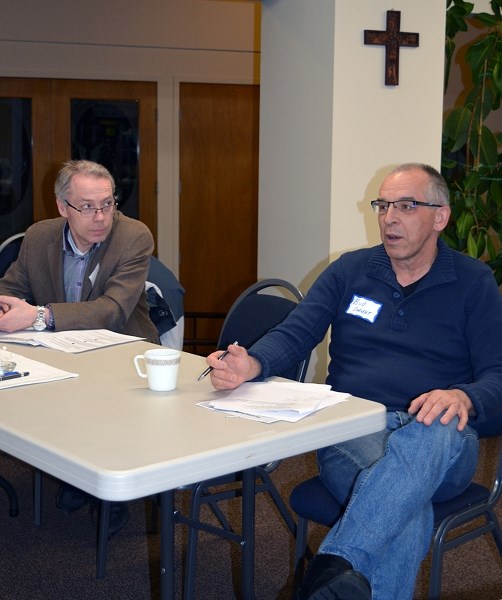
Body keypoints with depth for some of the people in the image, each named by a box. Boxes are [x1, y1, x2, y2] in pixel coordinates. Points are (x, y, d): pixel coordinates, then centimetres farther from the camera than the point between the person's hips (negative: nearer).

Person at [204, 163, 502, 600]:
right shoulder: (350, 271, 15)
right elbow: (294, 334, 6)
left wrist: (464, 398, -23)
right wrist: (251, 364, -18)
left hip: (441, 443, 0)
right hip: (351, 431, 1)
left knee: (434, 434, -40)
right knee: (405, 506, -36)